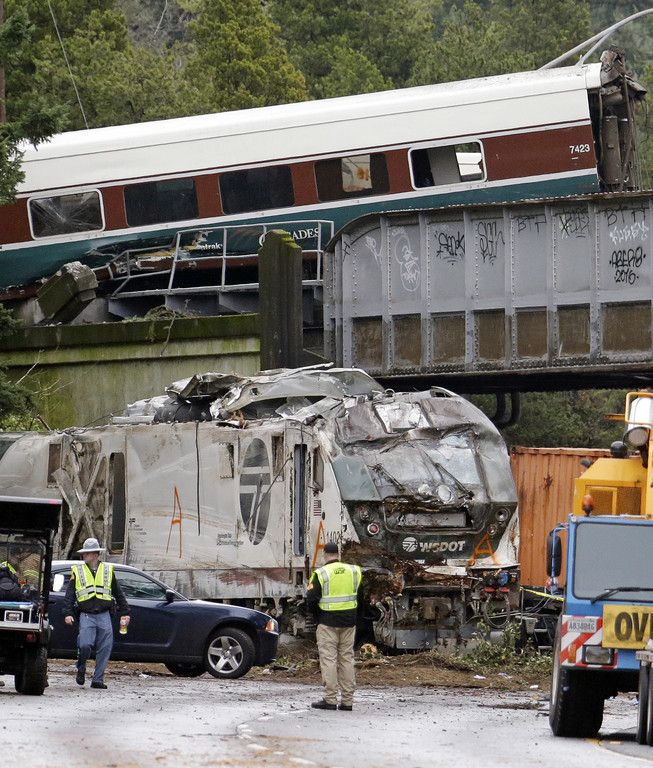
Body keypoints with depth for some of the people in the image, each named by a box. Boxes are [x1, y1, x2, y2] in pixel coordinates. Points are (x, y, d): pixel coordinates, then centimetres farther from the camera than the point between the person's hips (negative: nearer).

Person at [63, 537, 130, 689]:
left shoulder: (108, 570, 13)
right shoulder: (77, 571, 10)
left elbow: (118, 594, 19)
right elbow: (69, 594, 8)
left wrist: (124, 613, 16)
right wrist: (67, 613, -3)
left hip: (104, 615, 2)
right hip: (86, 615, -2)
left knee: (105, 649, -3)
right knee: (84, 645, -17)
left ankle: (98, 679, 4)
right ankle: (81, 668, 12)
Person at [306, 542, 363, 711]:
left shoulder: (321, 574, -10)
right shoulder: (354, 571, 5)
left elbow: (311, 599, -10)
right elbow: (360, 597, 13)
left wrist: (317, 617, 6)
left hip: (328, 622, -5)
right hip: (349, 621, 5)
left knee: (328, 658, -1)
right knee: (347, 658, 10)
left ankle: (330, 699, -5)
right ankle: (347, 700, 9)